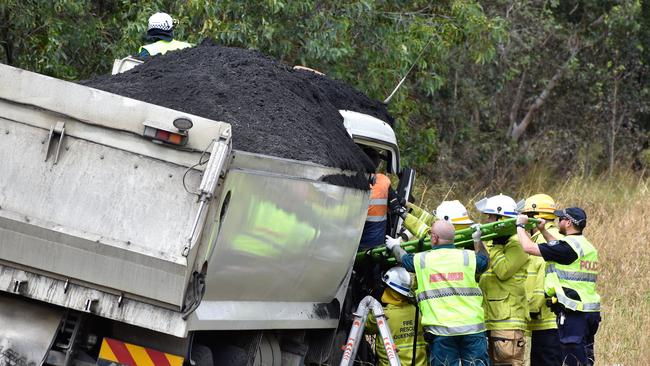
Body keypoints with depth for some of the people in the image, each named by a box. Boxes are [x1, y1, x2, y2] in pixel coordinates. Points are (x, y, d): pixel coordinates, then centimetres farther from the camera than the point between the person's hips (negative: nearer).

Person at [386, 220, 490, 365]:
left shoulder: (422, 260, 4)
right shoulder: (468, 257, 4)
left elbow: (403, 258, 26)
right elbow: (484, 260, 26)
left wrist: (394, 246, 47)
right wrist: (477, 240, 41)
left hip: (440, 330, 0)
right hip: (472, 327, 0)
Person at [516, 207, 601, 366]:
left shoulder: (569, 245, -14)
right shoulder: (587, 246, 13)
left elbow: (529, 247, -14)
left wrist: (520, 225, 1)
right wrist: (543, 231, 30)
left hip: (573, 313, -9)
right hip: (591, 312, 9)